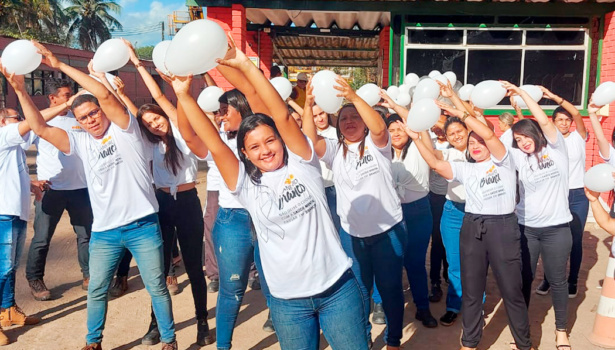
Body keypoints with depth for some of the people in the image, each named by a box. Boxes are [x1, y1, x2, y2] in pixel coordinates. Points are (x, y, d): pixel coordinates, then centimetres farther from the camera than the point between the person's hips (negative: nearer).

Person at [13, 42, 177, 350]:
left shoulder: (124, 129, -3)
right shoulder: (81, 143, 9)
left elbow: (104, 95, -17)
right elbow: (40, 129, 3)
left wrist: (61, 65, -14)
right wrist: (20, 91, -4)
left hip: (142, 225, -4)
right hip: (104, 231, 5)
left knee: (156, 287, 5)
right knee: (96, 290, 13)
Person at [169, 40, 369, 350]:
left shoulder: (302, 164, -4)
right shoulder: (247, 186, -2)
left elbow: (282, 115, -16)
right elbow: (213, 144, -12)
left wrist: (244, 65, -22)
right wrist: (184, 95, -19)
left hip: (337, 287, -1)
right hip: (288, 300, 1)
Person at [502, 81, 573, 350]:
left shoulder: (556, 148, -1)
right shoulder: (519, 157, 5)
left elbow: (543, 120, -14)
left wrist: (520, 92, -11)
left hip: (556, 227, -2)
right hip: (525, 227, 2)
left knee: (557, 279, 10)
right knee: (523, 278, 10)